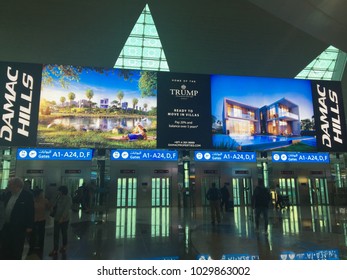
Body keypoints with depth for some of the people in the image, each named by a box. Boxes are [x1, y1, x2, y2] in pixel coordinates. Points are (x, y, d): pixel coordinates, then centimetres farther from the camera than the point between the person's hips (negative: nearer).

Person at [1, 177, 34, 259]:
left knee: (17, 250, 7)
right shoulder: (8, 194, 6)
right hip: (7, 226, 6)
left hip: (19, 228, -6)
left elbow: (30, 212, -13)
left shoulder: (27, 195, -14)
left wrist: (29, 226, -13)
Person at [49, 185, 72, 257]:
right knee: (55, 234, 2)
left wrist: (62, 218, -26)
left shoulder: (68, 198, -15)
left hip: (64, 219, -4)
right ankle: (55, 250, 9)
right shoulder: (59, 197, 1)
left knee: (64, 233, 11)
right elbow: (55, 205, 12)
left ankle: (64, 247, 29)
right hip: (57, 218, 4)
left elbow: (67, 209, -20)